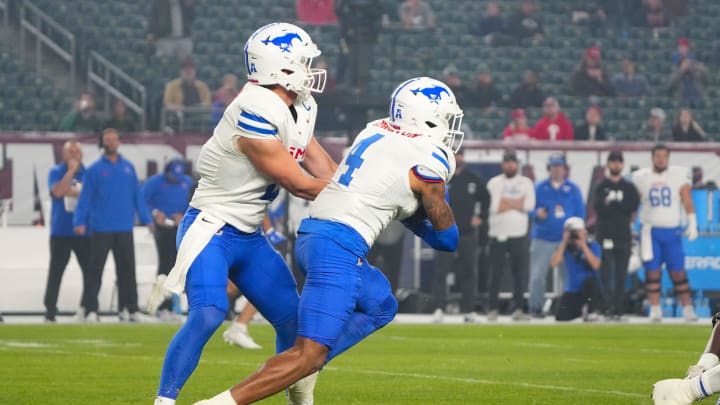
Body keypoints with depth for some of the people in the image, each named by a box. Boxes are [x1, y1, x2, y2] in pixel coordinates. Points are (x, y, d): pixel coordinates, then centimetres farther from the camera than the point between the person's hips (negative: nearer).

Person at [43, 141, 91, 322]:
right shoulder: (56, 172, 2)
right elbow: (57, 192, -16)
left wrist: (72, 192, -11)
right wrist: (71, 170, -15)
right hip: (61, 232, -2)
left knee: (91, 271, -2)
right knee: (56, 272, -1)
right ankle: (50, 312, 3)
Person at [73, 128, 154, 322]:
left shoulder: (128, 168, 9)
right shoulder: (94, 170, -1)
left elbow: (137, 195, 12)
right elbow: (85, 197, -4)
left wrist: (147, 219, 8)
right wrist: (80, 222, -13)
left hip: (124, 228, 3)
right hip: (101, 229, -3)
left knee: (127, 269, 6)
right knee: (96, 270, -2)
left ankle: (129, 309, 11)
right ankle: (91, 310, 0)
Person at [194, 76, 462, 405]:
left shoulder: (375, 131, 14)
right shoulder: (428, 165, -6)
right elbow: (448, 238, 7)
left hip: (311, 236, 9)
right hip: (339, 250, -9)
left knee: (380, 306, 29)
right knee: (309, 355, -10)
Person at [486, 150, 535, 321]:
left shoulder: (526, 183, 9)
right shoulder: (494, 183, 6)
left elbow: (529, 205, -7)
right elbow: (493, 206, -10)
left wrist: (505, 202, -8)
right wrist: (517, 203, -7)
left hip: (519, 235, 1)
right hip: (498, 234, -1)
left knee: (519, 273, 0)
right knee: (496, 273, -1)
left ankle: (518, 309, 5)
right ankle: (492, 309, 3)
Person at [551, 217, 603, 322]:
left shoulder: (593, 246, -5)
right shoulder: (565, 247, 0)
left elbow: (595, 265, -22)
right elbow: (554, 263, -16)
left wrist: (583, 245, -23)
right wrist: (564, 242, -17)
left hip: (591, 289, -3)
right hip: (572, 292, 3)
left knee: (590, 281, -38)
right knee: (561, 318, -15)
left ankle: (591, 311, -12)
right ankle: (580, 308, 20)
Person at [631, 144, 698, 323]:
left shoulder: (679, 176, 1)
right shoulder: (641, 178, 4)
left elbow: (688, 203, 0)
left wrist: (692, 225, -8)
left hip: (672, 231, -1)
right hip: (650, 231, 1)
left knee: (678, 272, 0)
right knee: (652, 271, -1)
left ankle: (687, 308, 5)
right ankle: (655, 309, 4)